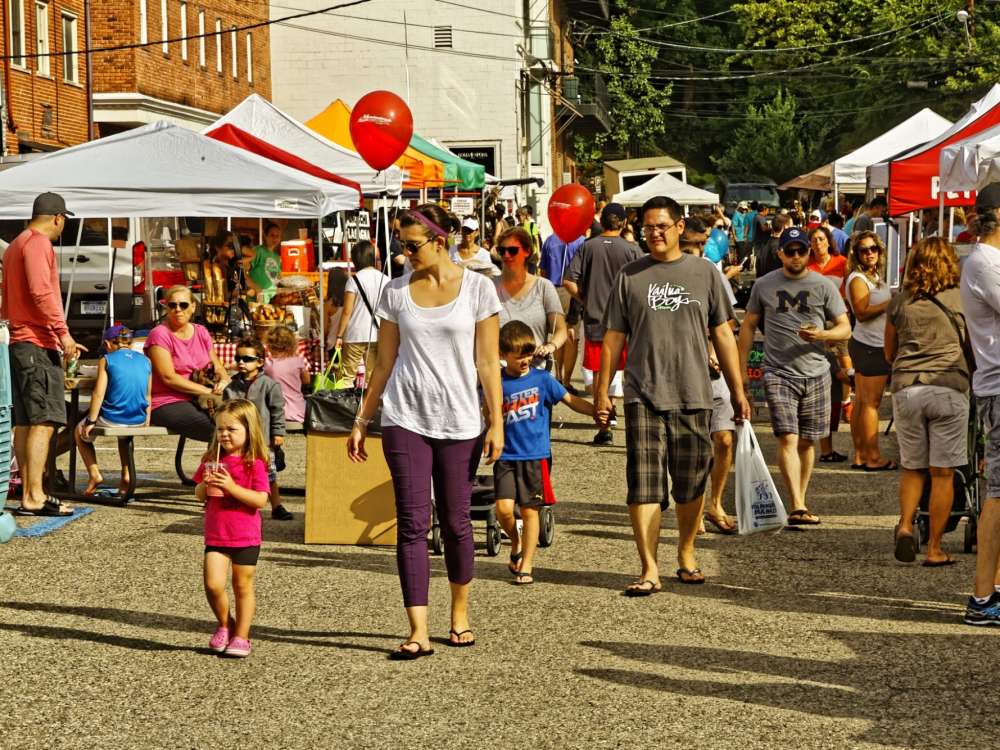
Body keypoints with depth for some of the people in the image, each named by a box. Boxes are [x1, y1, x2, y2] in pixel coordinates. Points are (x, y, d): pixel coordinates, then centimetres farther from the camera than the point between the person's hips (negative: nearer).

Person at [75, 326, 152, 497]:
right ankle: (126, 475, 25)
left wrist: (91, 421, -5)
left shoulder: (106, 360, -3)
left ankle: (94, 474, 9)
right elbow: (148, 396, 12)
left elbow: (98, 393, -9)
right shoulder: (145, 361, 9)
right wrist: (146, 420, 20)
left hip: (111, 420, -5)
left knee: (80, 431, 24)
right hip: (138, 421, 5)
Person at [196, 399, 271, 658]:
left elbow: (261, 500, -16)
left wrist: (232, 487, -25)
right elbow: (198, 495, 11)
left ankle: (241, 636, 19)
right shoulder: (211, 459, 6)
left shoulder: (254, 464, -9)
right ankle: (224, 625, 17)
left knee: (243, 586, 7)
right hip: (215, 535, 3)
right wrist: (205, 485, -12)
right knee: (213, 584, -8)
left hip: (245, 537, -3)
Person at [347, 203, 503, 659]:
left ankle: (460, 613, 27)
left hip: (459, 421, -1)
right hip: (405, 418, 1)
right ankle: (418, 631, -6)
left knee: (455, 521, 6)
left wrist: (496, 422, -4)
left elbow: (487, 362, 0)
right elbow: (384, 363, 10)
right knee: (413, 523, -5)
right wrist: (361, 421, 8)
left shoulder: (477, 288, 0)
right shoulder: (396, 292, 6)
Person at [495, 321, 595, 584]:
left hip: (535, 456, 0)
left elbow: (570, 400, 0)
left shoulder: (541, 379, 1)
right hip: (506, 456, 0)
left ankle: (526, 565, 10)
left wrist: (597, 411, -13)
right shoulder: (497, 383, 2)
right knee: (504, 508, -11)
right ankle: (516, 541, 21)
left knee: (529, 510, 1)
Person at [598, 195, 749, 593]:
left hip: (694, 396, 1)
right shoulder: (630, 276, 6)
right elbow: (614, 337, 8)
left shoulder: (704, 273, 8)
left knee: (691, 484, 10)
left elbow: (723, 335, 10)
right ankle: (649, 569, -7)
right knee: (644, 484, -8)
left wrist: (737, 390, 7)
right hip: (644, 396, -1)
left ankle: (686, 553, 29)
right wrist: (602, 390, 3)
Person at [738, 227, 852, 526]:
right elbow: (748, 326, 13)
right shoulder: (764, 285, 6)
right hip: (779, 374, -1)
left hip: (816, 374, 2)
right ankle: (798, 507, -19)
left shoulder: (823, 285, 5)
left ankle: (800, 502, 21)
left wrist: (821, 335, -15)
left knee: (807, 441, 8)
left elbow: (845, 328, 6)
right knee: (788, 439, -13)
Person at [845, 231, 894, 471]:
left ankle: (860, 455, 14)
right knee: (871, 403, -6)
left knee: (863, 402, 11)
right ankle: (873, 458, -4)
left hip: (871, 345, 10)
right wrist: (891, 302, -21)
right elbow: (862, 312, -21)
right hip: (870, 346, -10)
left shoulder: (875, 276, 17)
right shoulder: (857, 279, -13)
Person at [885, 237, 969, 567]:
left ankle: (905, 525, -6)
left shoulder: (899, 302, 10)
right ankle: (934, 549, 3)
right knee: (942, 472, 2)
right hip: (949, 386, -2)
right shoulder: (961, 299, 5)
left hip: (906, 388, 2)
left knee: (912, 467, 15)